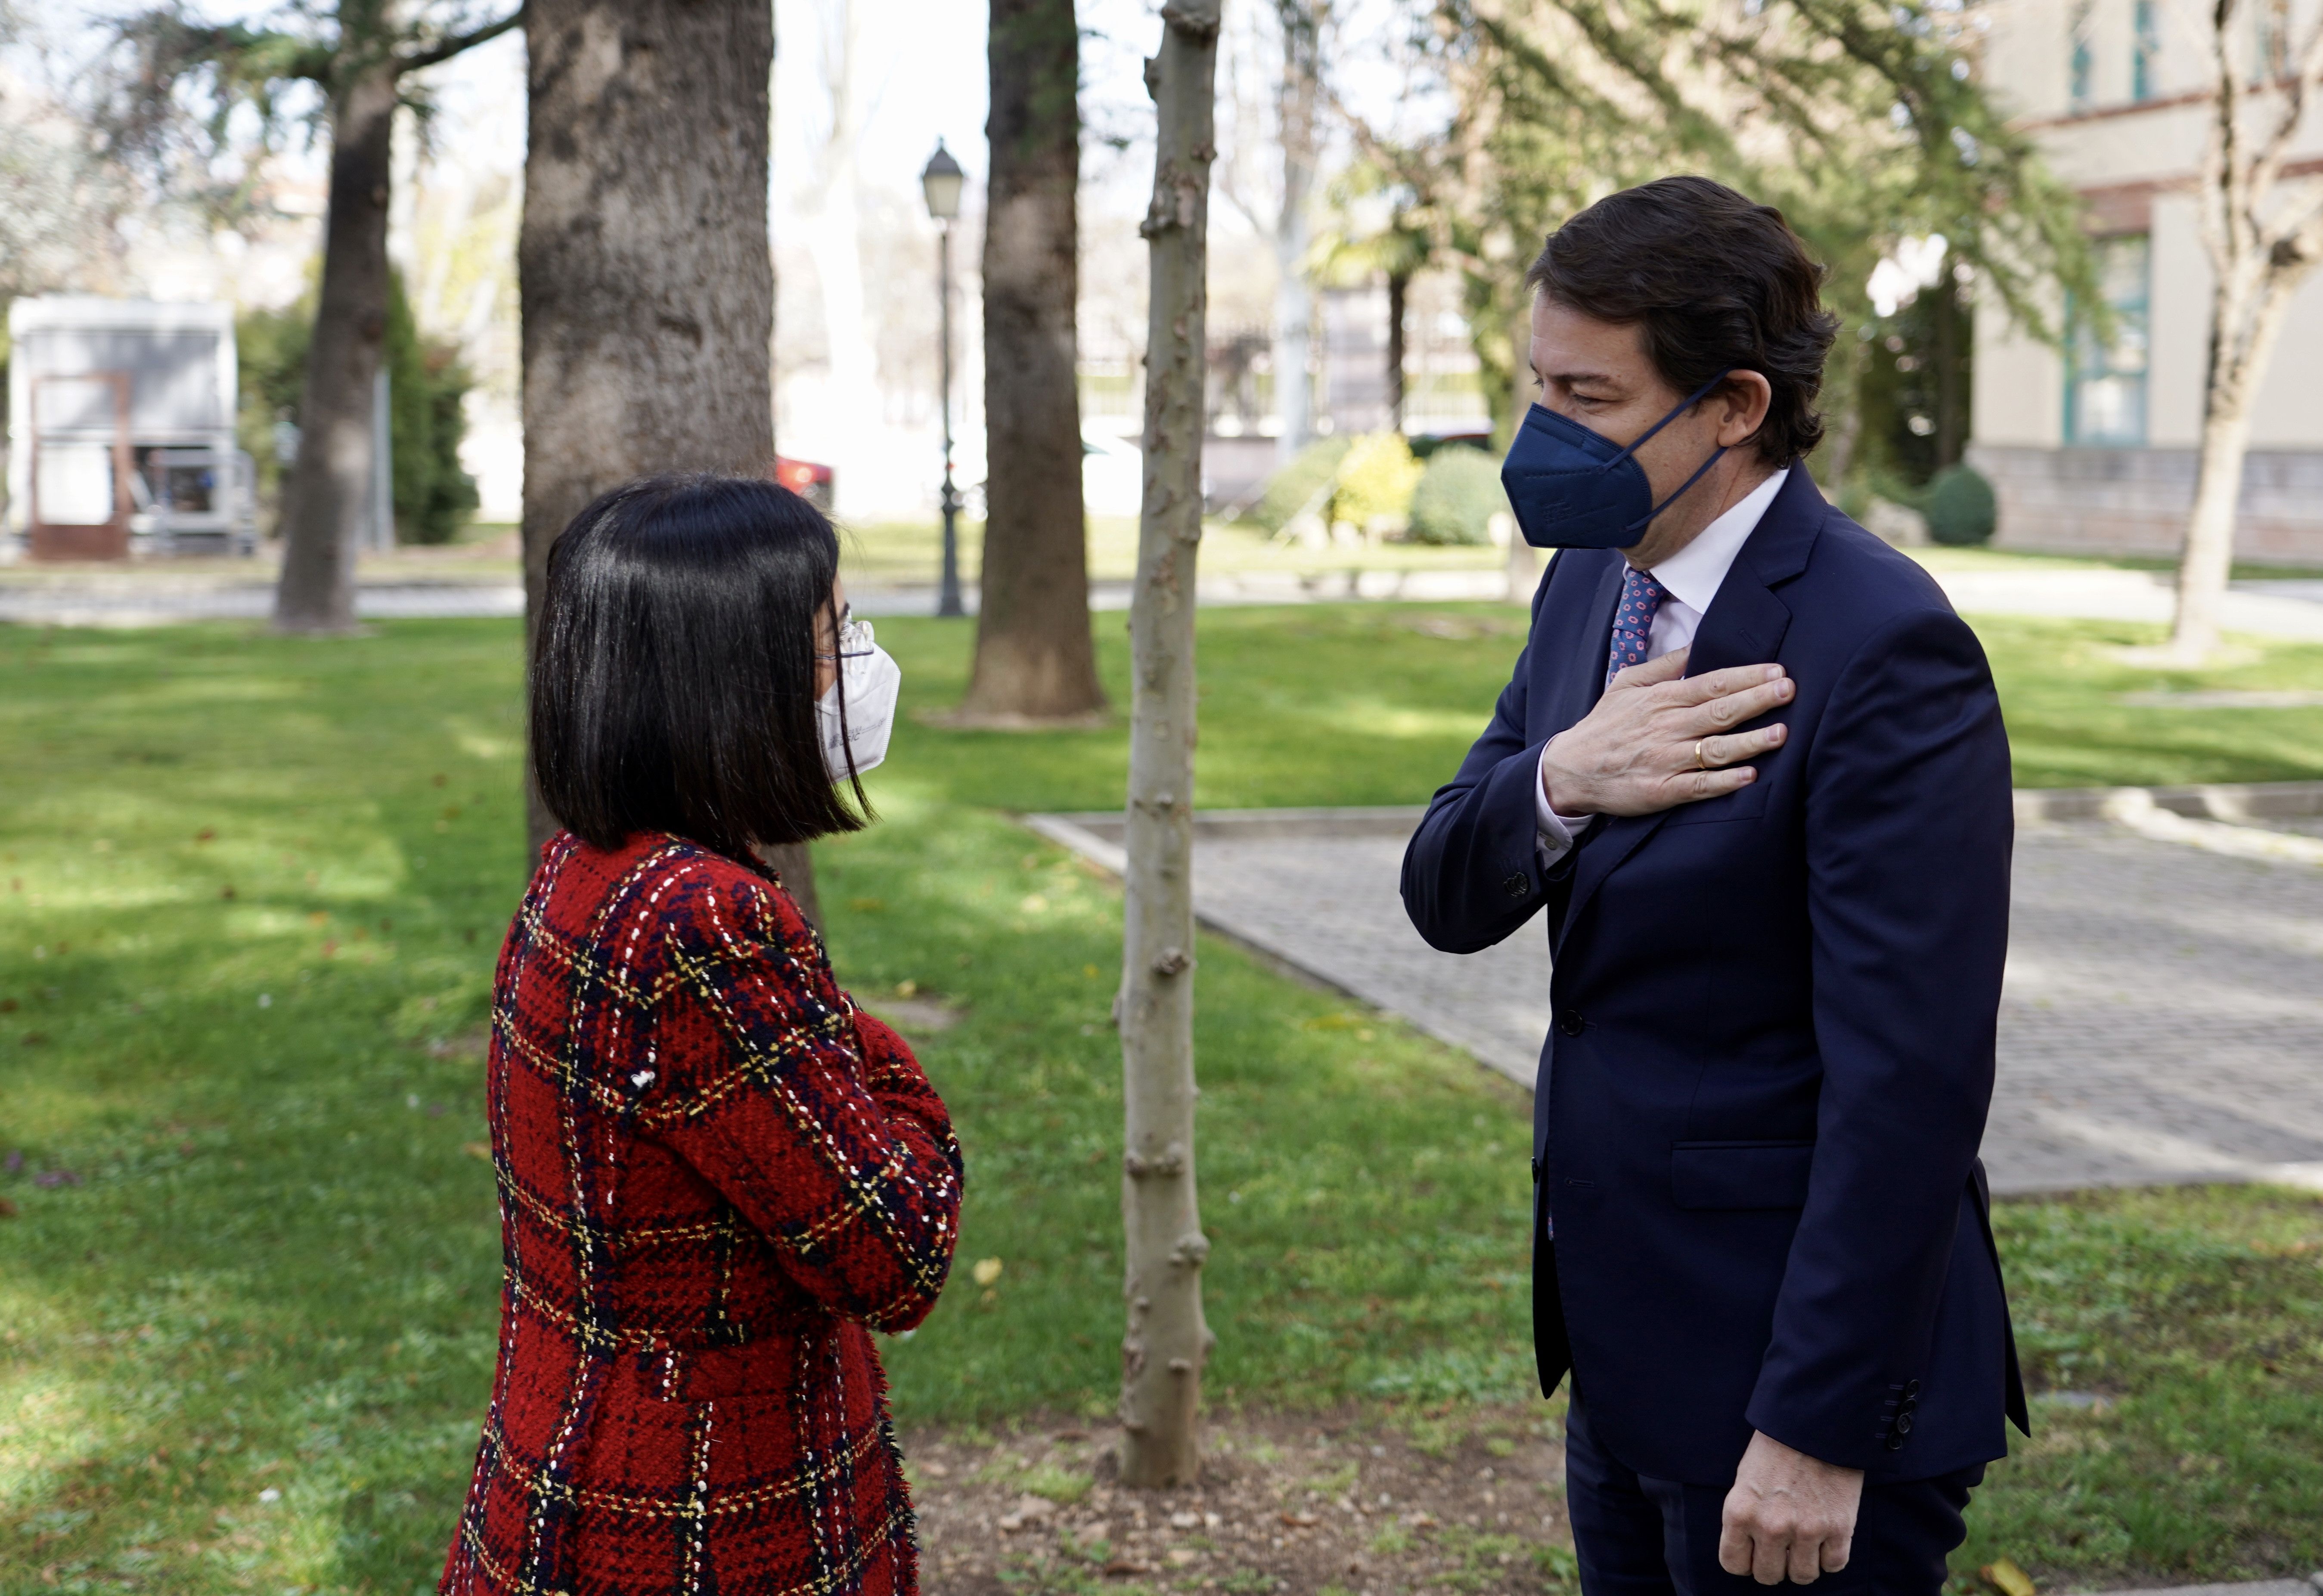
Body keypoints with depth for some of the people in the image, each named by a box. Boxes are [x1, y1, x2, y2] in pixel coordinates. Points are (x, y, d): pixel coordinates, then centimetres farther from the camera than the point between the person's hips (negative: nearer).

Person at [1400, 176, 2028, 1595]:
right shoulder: (1592, 584, 6)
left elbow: (1908, 1081, -23)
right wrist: (1561, 781, -17)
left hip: (1795, 1365, -8)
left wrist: (1818, 1433, -22)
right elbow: (1449, 902, 5)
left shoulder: (1883, 651, -21)